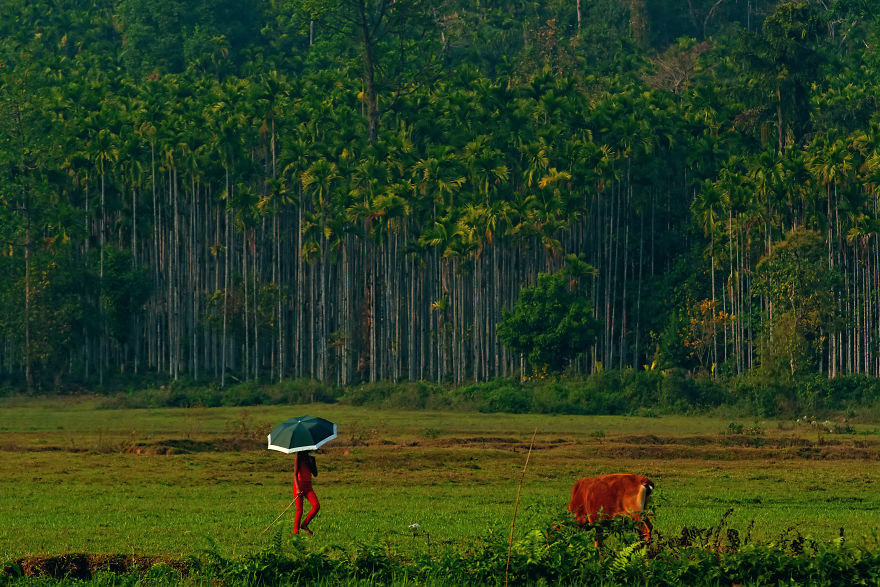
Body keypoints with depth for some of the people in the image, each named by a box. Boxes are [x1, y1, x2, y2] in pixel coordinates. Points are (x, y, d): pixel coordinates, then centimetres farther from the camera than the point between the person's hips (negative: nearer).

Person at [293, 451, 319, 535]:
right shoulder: (299, 459, -3)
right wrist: (298, 488, -23)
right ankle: (296, 531, 2)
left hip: (308, 487, 5)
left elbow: (315, 474, 12)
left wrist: (313, 463, -3)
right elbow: (295, 474, -12)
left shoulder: (310, 458, 13)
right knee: (299, 510, -7)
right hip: (299, 484, -5)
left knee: (317, 506, -13)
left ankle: (304, 525, 0)